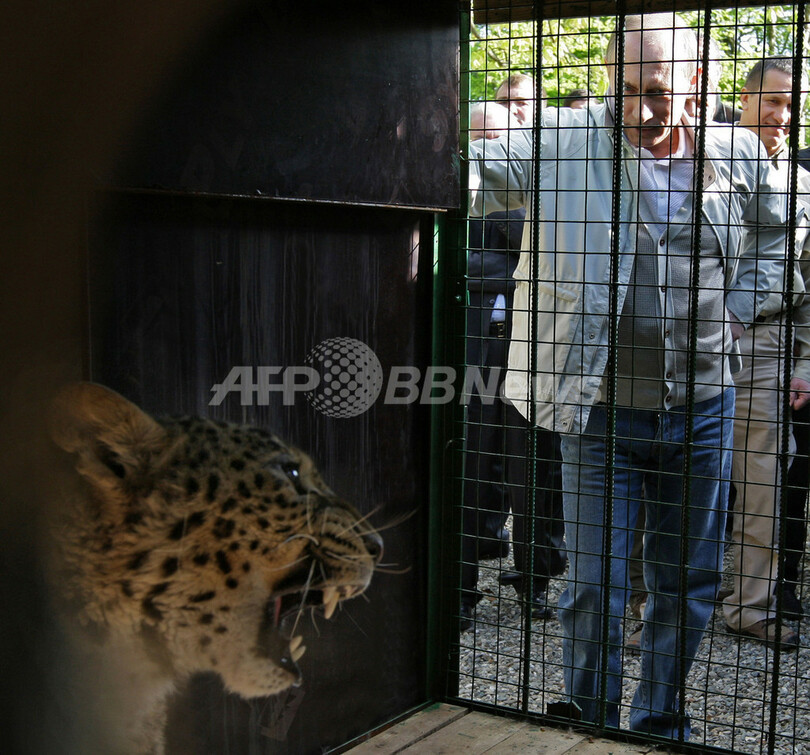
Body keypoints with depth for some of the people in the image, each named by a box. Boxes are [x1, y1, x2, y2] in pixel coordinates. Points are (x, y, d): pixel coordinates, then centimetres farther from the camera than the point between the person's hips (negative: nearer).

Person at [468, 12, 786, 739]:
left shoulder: (739, 156, 2)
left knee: (687, 583, 14)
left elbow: (773, 234, 19)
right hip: (601, 411, -2)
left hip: (701, 410, 3)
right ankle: (590, 725, 25)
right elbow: (484, 173, -17)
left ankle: (660, 720, 34)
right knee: (594, 584, 4)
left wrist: (739, 309, 6)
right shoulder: (568, 143, -6)